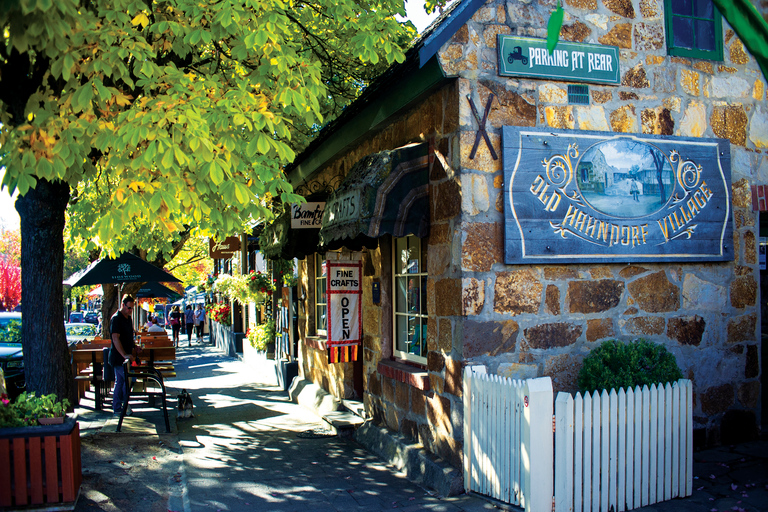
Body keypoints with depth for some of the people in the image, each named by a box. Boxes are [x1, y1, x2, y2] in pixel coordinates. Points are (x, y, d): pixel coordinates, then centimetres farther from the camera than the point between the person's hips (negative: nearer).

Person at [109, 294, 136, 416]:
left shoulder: (128, 318, 14)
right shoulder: (116, 319, -15)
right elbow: (115, 339, -23)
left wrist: (134, 347, 14)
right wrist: (125, 355, -29)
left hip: (125, 357, 9)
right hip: (118, 357, -9)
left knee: (120, 381, 12)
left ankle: (117, 408, 17)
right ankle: (125, 404, 2)